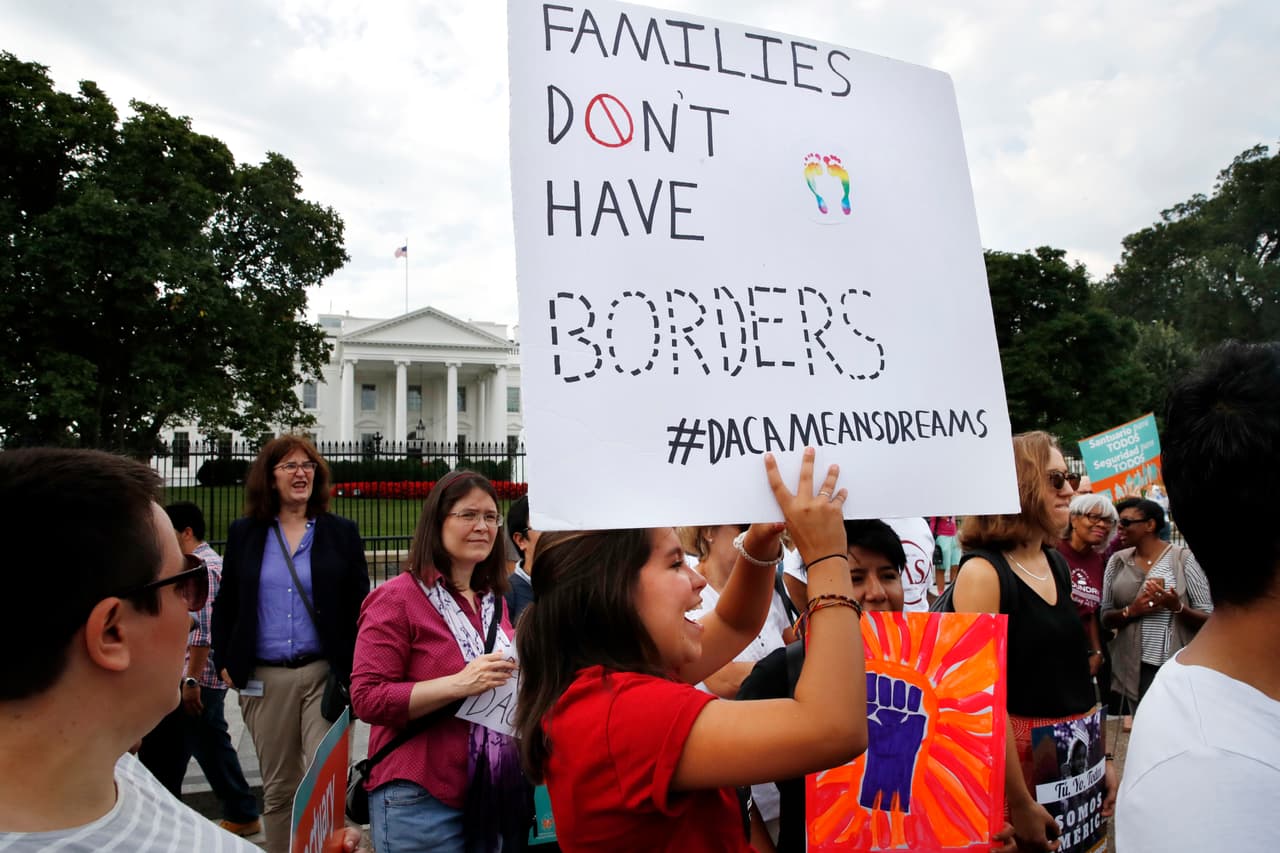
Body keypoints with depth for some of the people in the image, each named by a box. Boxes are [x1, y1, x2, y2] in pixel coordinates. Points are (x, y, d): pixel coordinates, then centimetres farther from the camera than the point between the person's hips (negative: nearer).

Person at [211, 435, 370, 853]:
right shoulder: (243, 533, 8)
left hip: (326, 673, -2)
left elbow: (360, 606, 3)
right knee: (278, 788, 12)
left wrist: (355, 669, -4)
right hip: (264, 678, 2)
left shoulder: (341, 532, 3)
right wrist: (225, 662, 5)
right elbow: (225, 605, 13)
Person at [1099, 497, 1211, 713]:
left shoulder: (1182, 558, -3)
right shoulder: (1118, 561, 6)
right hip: (1134, 669, 3)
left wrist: (1177, 607, -21)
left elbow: (1209, 619, -3)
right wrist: (1131, 611, -13)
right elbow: (1106, 618, 7)